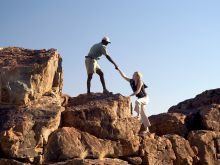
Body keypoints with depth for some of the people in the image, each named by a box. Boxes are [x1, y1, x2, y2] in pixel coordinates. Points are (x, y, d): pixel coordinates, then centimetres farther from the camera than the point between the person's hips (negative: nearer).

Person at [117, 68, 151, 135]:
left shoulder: (140, 82, -18)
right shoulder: (131, 81, -1)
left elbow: (137, 91, -25)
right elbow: (124, 76, 3)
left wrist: (130, 96, -25)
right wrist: (119, 70, -3)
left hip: (145, 98, -7)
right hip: (140, 99, 7)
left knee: (137, 102, -39)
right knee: (142, 114, 6)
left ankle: (138, 115, -25)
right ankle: (146, 129, 11)